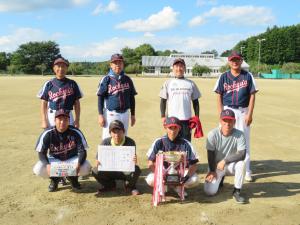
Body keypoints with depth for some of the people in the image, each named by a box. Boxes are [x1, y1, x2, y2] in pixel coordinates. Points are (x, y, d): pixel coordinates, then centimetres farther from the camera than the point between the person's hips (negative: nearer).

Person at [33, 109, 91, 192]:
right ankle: (54, 179, 9)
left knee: (86, 167, -30)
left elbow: (82, 151, -17)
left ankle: (73, 177, 9)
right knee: (38, 169, -27)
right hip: (54, 160, 1)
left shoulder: (76, 133, -18)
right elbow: (42, 153, -13)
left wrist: (78, 163, -37)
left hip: (72, 159, -1)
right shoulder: (47, 134, -16)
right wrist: (47, 165, -33)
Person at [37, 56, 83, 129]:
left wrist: (77, 120, 1)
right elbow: (44, 103, 5)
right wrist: (44, 121, -2)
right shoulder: (49, 84, 4)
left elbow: (77, 103, 6)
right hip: (52, 116, 0)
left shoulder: (72, 84, 4)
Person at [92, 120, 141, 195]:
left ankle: (129, 186, 3)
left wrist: (134, 161, -43)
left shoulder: (130, 142, -13)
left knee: (136, 170, -33)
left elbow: (133, 162, -18)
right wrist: (98, 162, -35)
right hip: (110, 171, 2)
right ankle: (110, 185, 8)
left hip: (126, 170, -1)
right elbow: (98, 160, -10)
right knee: (95, 171, -25)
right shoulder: (105, 142, -9)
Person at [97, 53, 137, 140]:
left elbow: (132, 98, 12)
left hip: (125, 114, 4)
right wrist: (100, 115, -11)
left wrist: (133, 114, 11)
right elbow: (100, 98, -5)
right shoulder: (106, 79, -4)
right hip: (111, 114, -4)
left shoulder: (127, 79, 7)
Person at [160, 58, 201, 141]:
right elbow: (163, 101, 5)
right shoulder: (168, 83, 5)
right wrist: (163, 116, -2)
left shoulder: (191, 83, 8)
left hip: (186, 119, 1)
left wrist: (197, 117, 4)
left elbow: (195, 101, 11)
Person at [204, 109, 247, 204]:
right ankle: (220, 179, 20)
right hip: (216, 166, 0)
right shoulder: (213, 134, -17)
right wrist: (212, 171, -12)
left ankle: (236, 192, -13)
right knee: (209, 191, -16)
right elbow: (210, 154, -10)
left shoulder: (239, 134, -16)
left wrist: (225, 160, -32)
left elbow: (242, 154, -26)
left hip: (231, 165, 0)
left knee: (241, 163, -34)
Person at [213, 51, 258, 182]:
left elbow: (252, 95, 0)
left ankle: (246, 170, 11)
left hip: (243, 111, 0)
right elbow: (219, 96, 3)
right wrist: (221, 113, -5)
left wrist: (250, 114, -7)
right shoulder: (224, 77, 2)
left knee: (244, 141, 3)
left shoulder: (248, 76, 1)